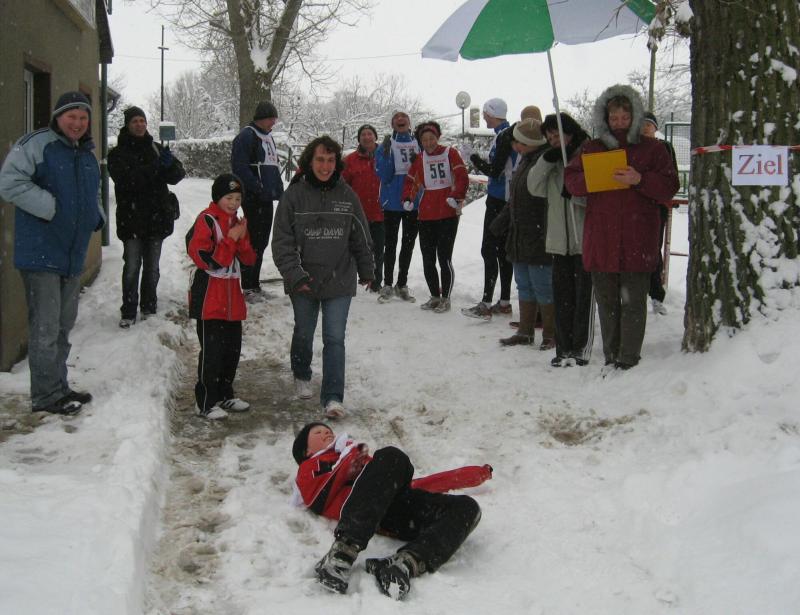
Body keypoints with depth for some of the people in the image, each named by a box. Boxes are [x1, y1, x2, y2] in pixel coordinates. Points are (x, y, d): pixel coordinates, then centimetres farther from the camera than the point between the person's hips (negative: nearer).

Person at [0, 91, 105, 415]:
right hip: (41, 253, -8)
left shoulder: (88, 155, 16)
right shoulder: (36, 144, -10)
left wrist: (97, 216, 11)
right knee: (45, 327, -6)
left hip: (73, 255, 8)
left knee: (64, 325, 15)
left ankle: (59, 387, 26)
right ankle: (45, 395, 3)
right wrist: (51, 207, -22)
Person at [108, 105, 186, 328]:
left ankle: (149, 308, 25)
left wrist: (170, 164, -22)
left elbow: (177, 175, 0)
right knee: (132, 267, -7)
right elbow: (127, 179, -19)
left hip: (156, 216, 3)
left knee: (152, 267, 12)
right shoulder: (118, 153, -1)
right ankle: (128, 312, 1)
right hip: (131, 219, -3)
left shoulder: (156, 148, 9)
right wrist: (156, 167, -25)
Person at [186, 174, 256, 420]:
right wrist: (231, 239, -18)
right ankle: (206, 402, 2)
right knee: (211, 351, -6)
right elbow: (207, 260, -20)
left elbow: (249, 259, 9)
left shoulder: (236, 222, 14)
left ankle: (225, 395, 27)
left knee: (232, 348, 14)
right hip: (210, 297, -8)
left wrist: (242, 238, -9)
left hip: (232, 296, 8)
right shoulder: (206, 220, -10)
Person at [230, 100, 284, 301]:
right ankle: (248, 287, -3)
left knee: (261, 241, 12)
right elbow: (240, 168, -18)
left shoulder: (268, 137, 19)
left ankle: (254, 284, 21)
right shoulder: (247, 136, -10)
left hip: (266, 198, 9)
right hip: (253, 198, -9)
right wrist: (258, 189, -19)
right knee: (254, 241, -8)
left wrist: (278, 190, 14)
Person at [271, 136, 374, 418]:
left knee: (335, 339, -5)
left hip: (339, 281, 0)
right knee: (304, 334, 18)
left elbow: (361, 238, 9)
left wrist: (366, 270, 15)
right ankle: (302, 376, 44)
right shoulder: (294, 195, -7)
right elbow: (282, 241, -8)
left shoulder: (346, 195, -1)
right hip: (303, 282, 0)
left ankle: (333, 397, -2)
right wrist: (294, 274, -17)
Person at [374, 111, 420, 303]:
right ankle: (387, 285, 11)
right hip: (392, 202, -3)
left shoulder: (418, 144, 6)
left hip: (414, 201, 3)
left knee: (408, 244, 9)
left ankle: (402, 284, 19)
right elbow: (384, 175, -10)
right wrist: (386, 153, -22)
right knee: (391, 243, 3)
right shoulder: (386, 145, -1)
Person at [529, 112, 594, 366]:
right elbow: (534, 187, 6)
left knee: (584, 296, 0)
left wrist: (575, 193, -23)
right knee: (562, 295, 8)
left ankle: (581, 348, 6)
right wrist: (546, 160, -5)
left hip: (586, 239, -6)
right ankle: (565, 348, 14)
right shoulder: (552, 162, 16)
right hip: (560, 240, 6)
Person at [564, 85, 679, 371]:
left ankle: (629, 359, 2)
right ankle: (611, 358, 18)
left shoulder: (652, 148, 6)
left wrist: (640, 180, -18)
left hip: (637, 239, -3)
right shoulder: (591, 148, 13)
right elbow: (571, 180, 7)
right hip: (600, 239, 3)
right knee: (606, 302, 9)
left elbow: (669, 187, -2)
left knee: (633, 302, -2)